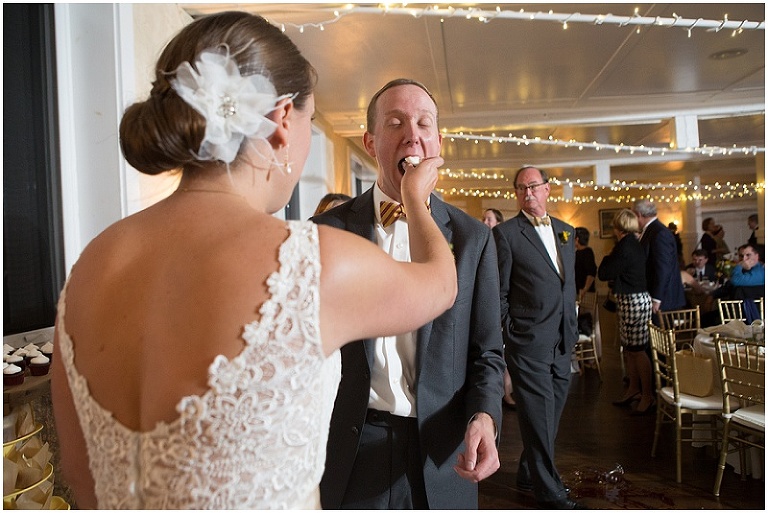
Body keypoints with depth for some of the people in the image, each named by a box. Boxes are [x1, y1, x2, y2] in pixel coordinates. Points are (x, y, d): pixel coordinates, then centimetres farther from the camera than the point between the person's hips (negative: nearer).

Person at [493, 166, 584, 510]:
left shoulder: (565, 231, 13)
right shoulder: (506, 233, -6)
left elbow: (570, 285, 18)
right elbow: (499, 293, -6)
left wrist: (572, 327, 14)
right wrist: (510, 335, -8)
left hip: (562, 343, 7)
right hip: (528, 343, -7)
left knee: (551, 415, 16)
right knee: (538, 417, 2)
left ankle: (528, 475, 33)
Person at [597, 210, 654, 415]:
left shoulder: (624, 248, -18)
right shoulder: (634, 244, 11)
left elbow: (603, 274, -12)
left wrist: (607, 257, 1)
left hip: (633, 301, -10)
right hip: (631, 300, 10)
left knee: (637, 349, -3)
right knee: (629, 348, 16)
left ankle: (648, 396, 4)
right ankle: (634, 389, 26)